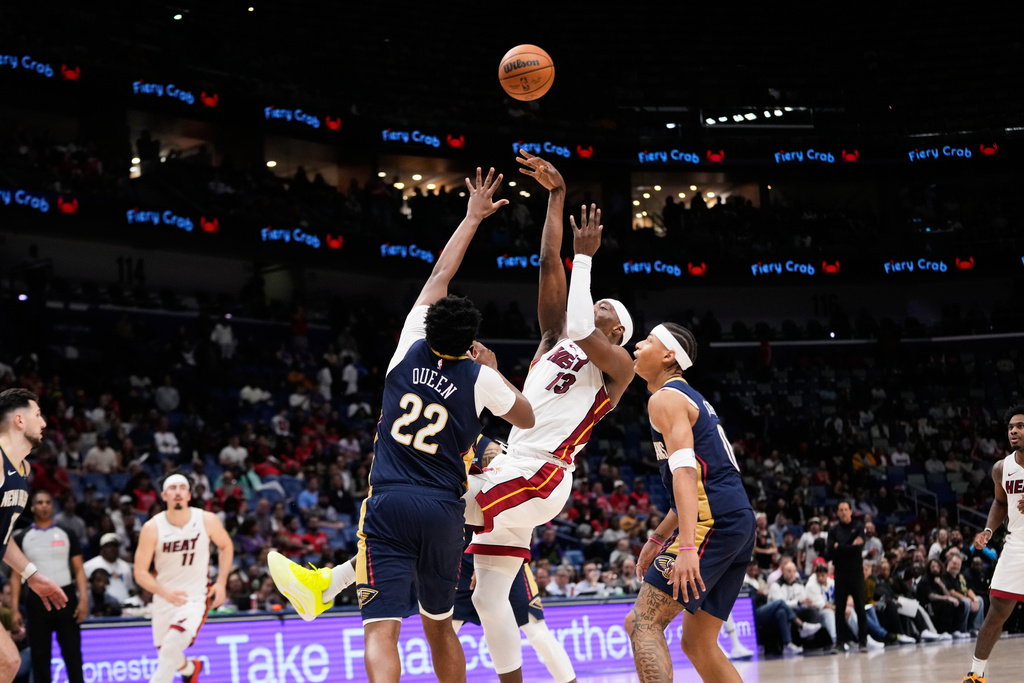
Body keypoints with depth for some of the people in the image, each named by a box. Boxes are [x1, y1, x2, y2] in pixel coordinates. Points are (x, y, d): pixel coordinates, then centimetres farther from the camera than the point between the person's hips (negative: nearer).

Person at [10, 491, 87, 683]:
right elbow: (16, 575, 7)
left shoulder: (67, 535, 7)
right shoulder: (22, 538, 8)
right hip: (37, 600, 1)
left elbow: (79, 570, 5)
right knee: (40, 654, 3)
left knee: (72, 651, -2)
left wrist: (83, 599, -8)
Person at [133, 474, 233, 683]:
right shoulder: (152, 528, -14)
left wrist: (221, 583, -2)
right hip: (165, 598, 2)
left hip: (196, 597, -2)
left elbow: (226, 546, 9)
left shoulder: (207, 520, -11)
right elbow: (140, 573, -11)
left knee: (171, 647, -24)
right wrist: (164, 592, -29)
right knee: (166, 653, 17)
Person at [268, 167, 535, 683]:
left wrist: (472, 218, 25)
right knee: (439, 626, 20)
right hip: (444, 510, 1)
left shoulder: (410, 349, 2)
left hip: (389, 505, -1)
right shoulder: (480, 380, -1)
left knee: (381, 630, -12)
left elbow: (438, 277, 16)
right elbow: (528, 419, 17)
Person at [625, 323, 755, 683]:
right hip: (739, 522, 10)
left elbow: (685, 471, -19)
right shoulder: (692, 399, 26)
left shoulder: (665, 398, -4)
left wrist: (686, 548, -29)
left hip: (714, 520, -10)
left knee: (642, 622, -12)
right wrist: (657, 538, 32)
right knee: (699, 644, 13)